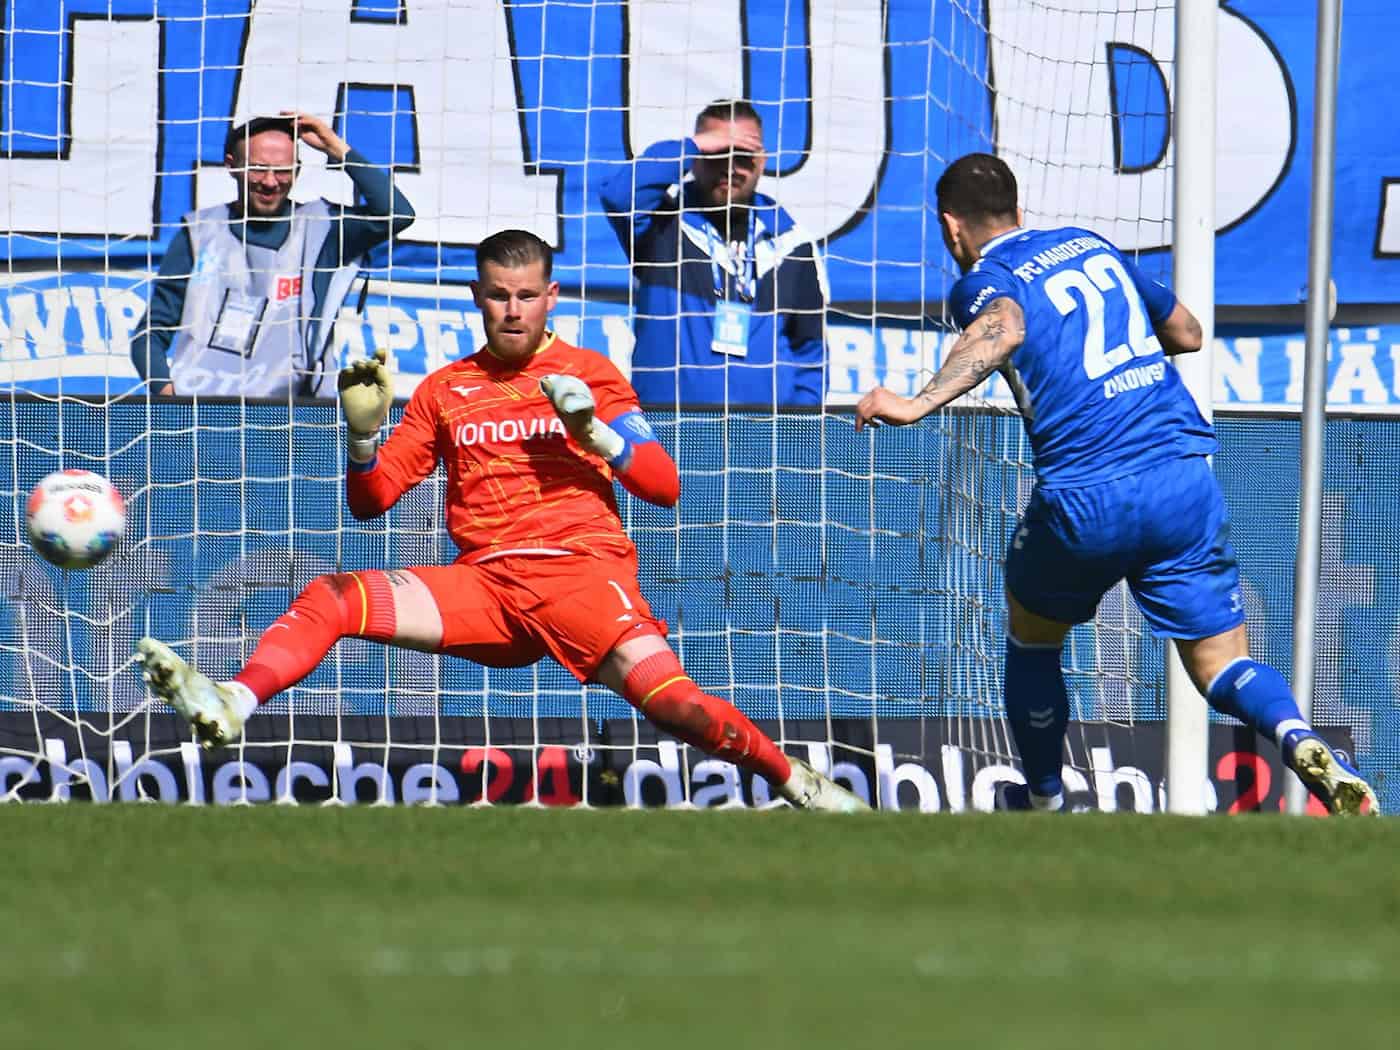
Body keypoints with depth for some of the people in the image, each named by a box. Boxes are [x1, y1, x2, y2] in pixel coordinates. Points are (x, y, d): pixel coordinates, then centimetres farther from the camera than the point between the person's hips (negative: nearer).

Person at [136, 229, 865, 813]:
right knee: (328, 598, -18)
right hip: (483, 581, 3)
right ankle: (228, 709, -37)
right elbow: (369, 501, 17)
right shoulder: (446, 389, 19)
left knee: (667, 699, -29)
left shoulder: (587, 372, 12)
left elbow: (665, 488, 7)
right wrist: (363, 437, -2)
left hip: (581, 571, -3)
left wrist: (598, 434, -9)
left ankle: (799, 784, -13)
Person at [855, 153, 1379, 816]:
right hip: (1186, 481, 4)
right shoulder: (1090, 245, 19)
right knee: (1221, 665, 6)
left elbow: (1003, 329, -25)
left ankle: (1044, 806, 34)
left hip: (1085, 501, -4)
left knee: (1032, 641, 25)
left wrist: (918, 404, -36)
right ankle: (1301, 741, -25)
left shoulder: (983, 282, 1)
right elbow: (1187, 332, 30)